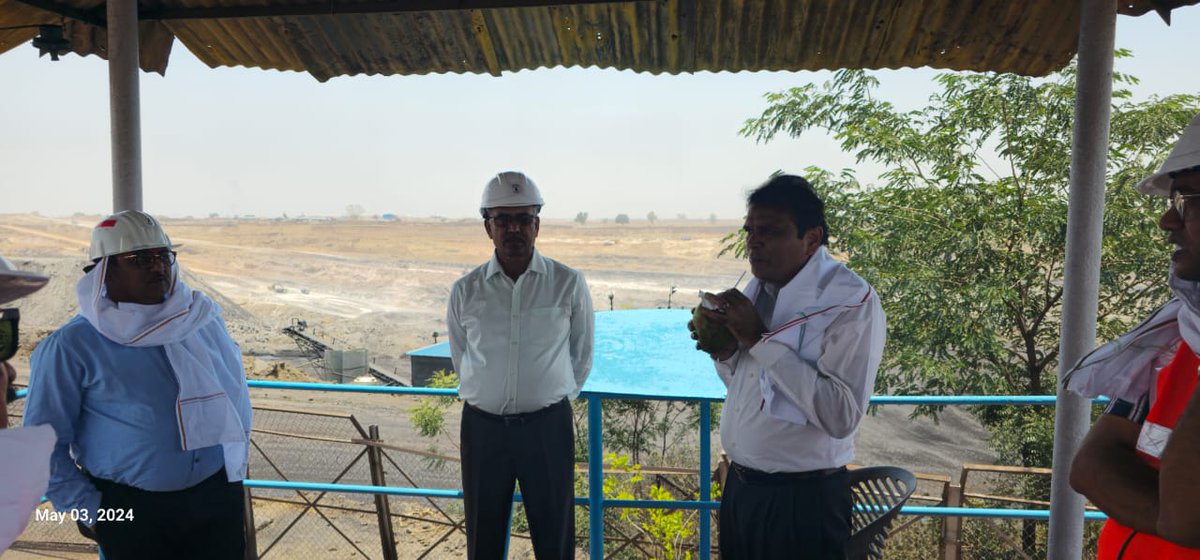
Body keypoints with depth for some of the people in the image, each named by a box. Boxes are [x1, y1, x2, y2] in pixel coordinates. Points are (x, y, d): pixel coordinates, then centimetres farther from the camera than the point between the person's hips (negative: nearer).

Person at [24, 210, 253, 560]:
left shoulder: (203, 320, 2)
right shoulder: (72, 346, -8)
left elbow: (236, 394, 12)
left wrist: (237, 467, 10)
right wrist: (86, 509, -5)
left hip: (217, 495, 3)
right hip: (130, 510, -3)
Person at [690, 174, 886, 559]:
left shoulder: (852, 301, -17)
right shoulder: (755, 287, 5)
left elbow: (842, 415, -26)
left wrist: (760, 339, -25)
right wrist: (724, 351, -6)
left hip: (803, 499, -7)